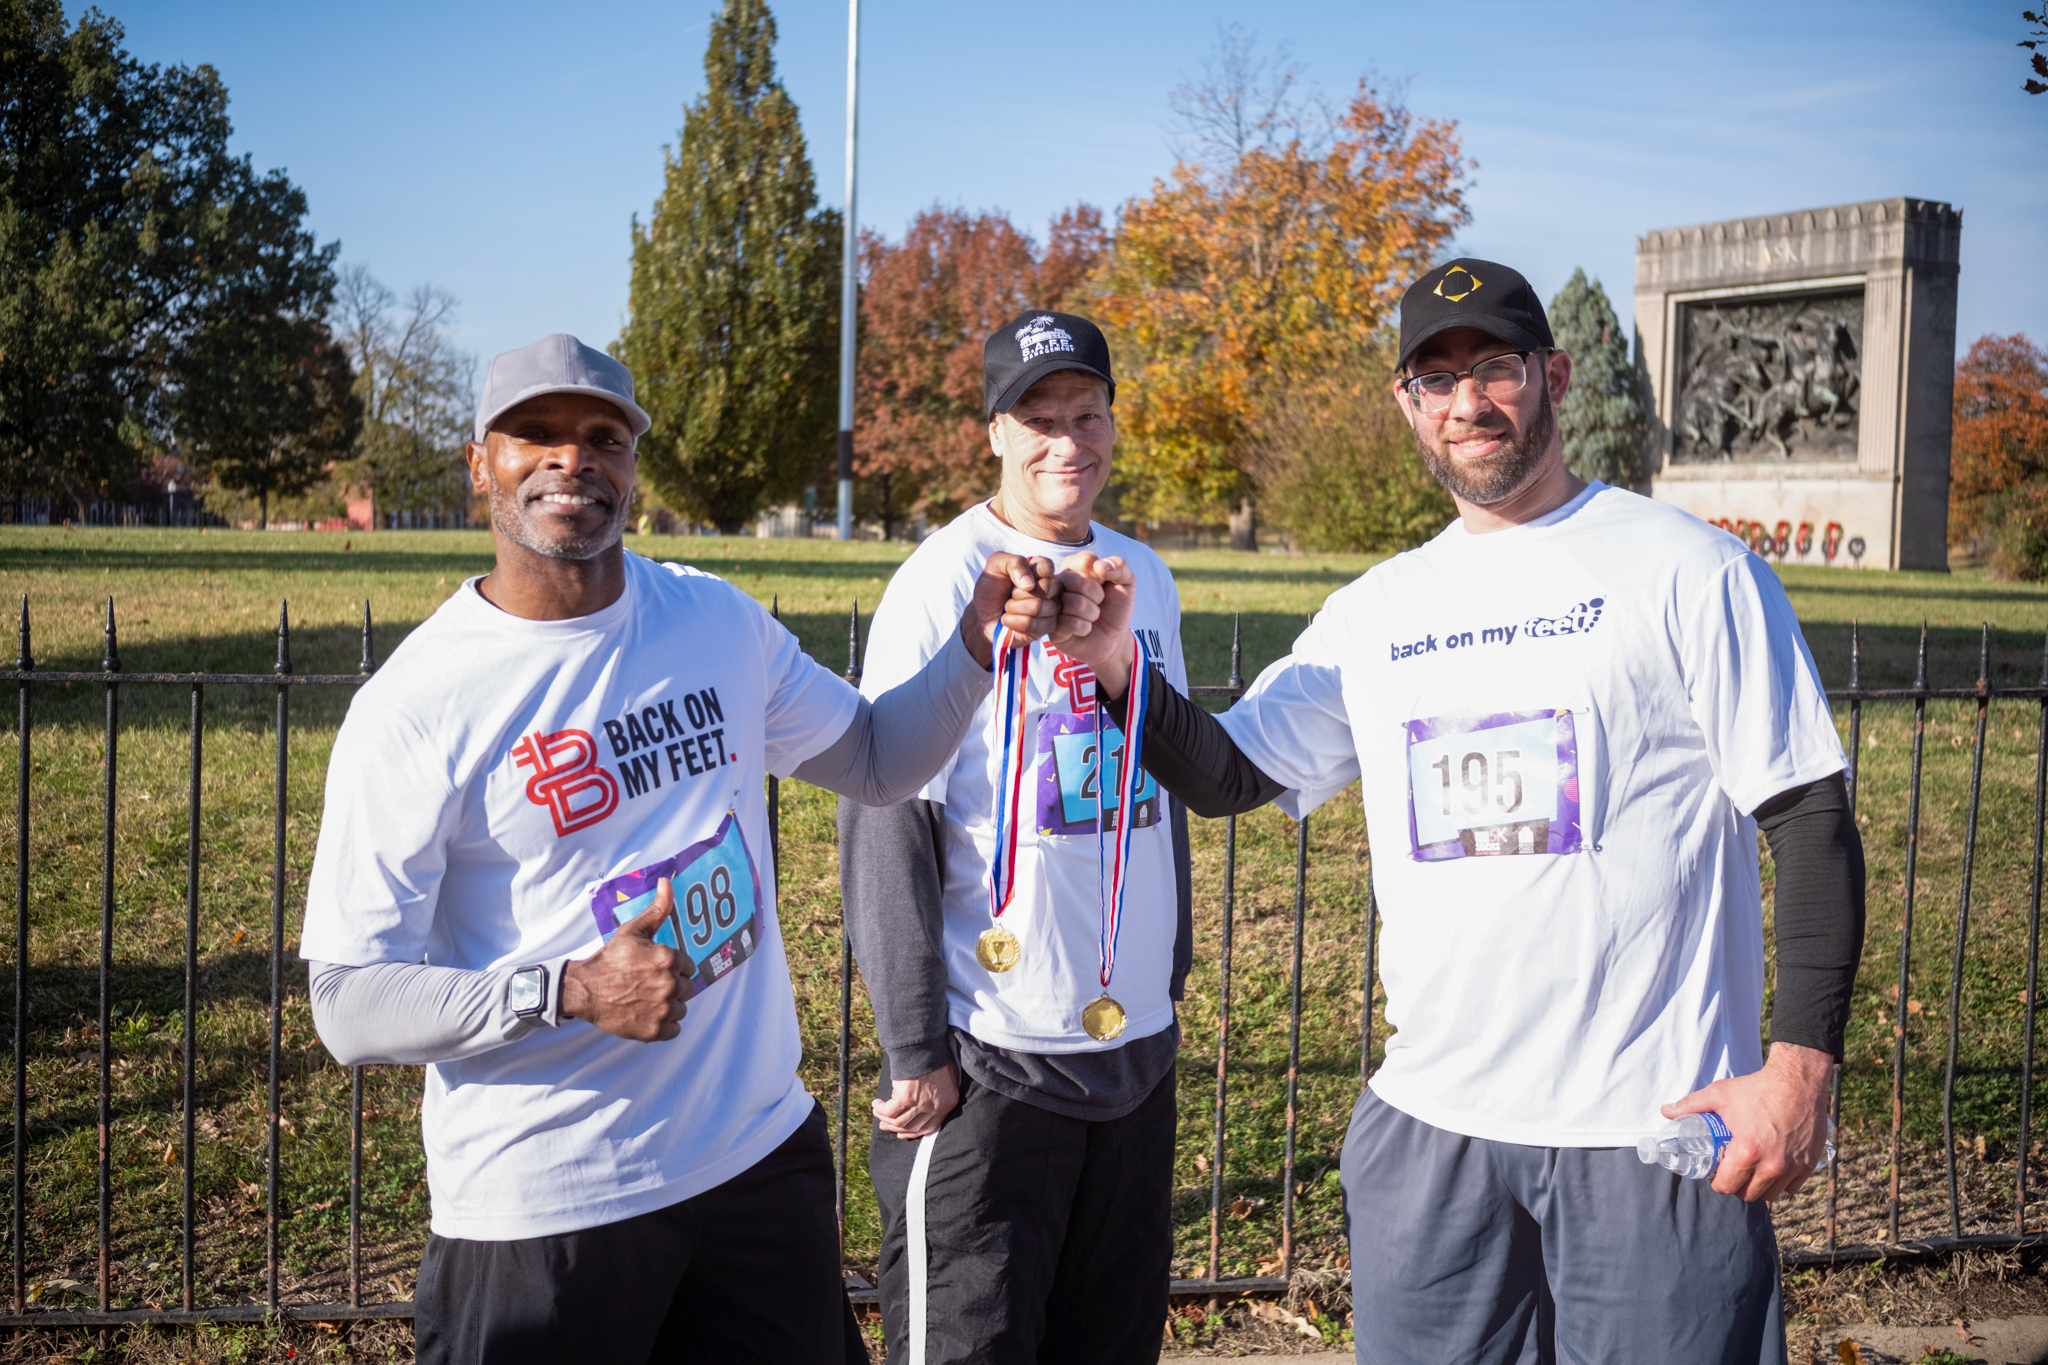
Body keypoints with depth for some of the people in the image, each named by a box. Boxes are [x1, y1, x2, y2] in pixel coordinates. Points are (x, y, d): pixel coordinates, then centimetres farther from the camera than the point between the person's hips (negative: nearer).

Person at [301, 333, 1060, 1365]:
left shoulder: (717, 621, 1)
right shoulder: (412, 705, -13)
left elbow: (874, 761, 14)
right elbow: (350, 1004, -13)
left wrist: (976, 643, -2)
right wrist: (569, 992, -26)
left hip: (761, 1153, 5)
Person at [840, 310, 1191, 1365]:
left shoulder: (1146, 578, 9)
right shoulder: (943, 581, -10)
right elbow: (884, 822, -12)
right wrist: (916, 1048, -14)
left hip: (1135, 1040, 6)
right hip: (990, 1051, -6)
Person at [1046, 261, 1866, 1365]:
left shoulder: (1687, 570, -3)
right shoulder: (1376, 611, 10)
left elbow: (1810, 818, -5)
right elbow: (1226, 775, 9)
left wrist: (1801, 1065, -13)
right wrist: (1117, 670, -9)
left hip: (1656, 1126, -4)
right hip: (1430, 1122, 4)